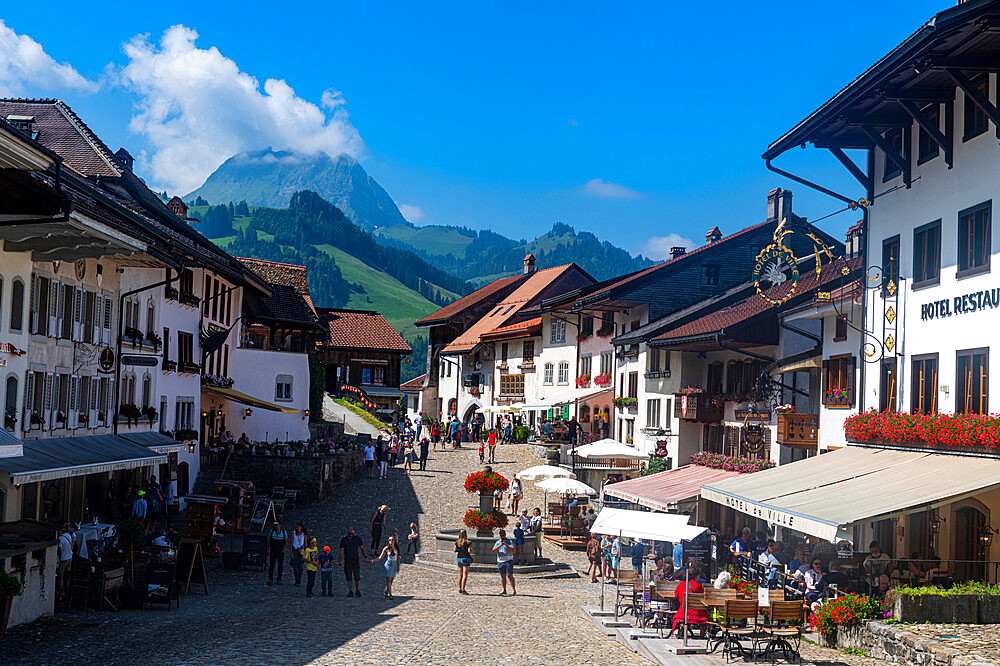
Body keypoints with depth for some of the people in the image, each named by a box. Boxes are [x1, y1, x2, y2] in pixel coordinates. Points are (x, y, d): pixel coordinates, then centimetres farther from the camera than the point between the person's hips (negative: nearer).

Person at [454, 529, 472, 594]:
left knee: (460, 575, 14)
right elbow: (469, 551, -14)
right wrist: (471, 549, 6)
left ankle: (459, 589, 16)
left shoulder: (457, 542, 3)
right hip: (466, 559, -5)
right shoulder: (468, 542, -10)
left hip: (459, 559, 5)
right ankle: (463, 589, -11)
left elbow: (455, 550, 7)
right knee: (465, 575, -4)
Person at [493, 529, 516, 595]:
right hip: (500, 561, 4)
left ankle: (513, 590, -5)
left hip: (508, 560, -4)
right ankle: (504, 590, 10)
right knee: (502, 576, 5)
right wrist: (500, 545, -17)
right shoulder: (498, 542, 12)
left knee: (509, 575, -9)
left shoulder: (509, 541, 0)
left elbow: (512, 550, -13)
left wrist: (506, 544, -24)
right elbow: (494, 550, -2)